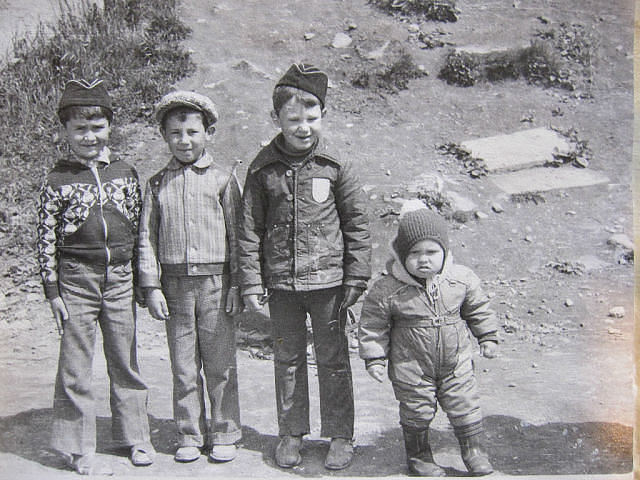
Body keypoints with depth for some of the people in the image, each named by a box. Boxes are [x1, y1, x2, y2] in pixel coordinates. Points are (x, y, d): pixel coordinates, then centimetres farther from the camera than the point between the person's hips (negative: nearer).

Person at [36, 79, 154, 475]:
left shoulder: (126, 173, 5)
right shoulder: (58, 181, -2)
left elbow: (139, 228, 9)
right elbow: (46, 239, -1)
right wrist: (53, 291, -3)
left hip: (121, 281, 2)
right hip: (76, 282, -2)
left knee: (126, 363, 11)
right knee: (75, 368, 6)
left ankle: (135, 436, 26)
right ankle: (80, 447, 19)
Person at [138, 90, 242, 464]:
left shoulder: (224, 176, 0)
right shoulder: (158, 183, 8)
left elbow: (237, 233, -1)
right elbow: (148, 238, 8)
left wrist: (237, 285, -4)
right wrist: (152, 286, 1)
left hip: (216, 282, -2)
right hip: (175, 285, 3)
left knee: (221, 364, 5)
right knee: (183, 366, 10)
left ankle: (224, 435, 19)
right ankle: (190, 436, 23)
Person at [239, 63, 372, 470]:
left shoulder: (337, 166, -4)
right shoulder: (263, 169, -1)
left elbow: (358, 226, 0)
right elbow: (250, 229, 2)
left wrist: (357, 278, -3)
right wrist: (252, 282, -1)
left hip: (328, 280, -2)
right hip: (281, 283, 2)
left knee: (333, 360, 9)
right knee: (287, 360, 14)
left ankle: (340, 436, 23)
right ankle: (292, 433, 29)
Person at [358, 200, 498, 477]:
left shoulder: (462, 279, -9)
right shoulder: (387, 291, -18)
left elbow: (478, 309, 8)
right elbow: (373, 326, -8)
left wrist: (487, 337, 10)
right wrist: (374, 358, -9)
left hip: (456, 364, 2)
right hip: (411, 371, -2)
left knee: (465, 408, 13)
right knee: (417, 414, 12)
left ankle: (474, 451, 35)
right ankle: (419, 456, 35)